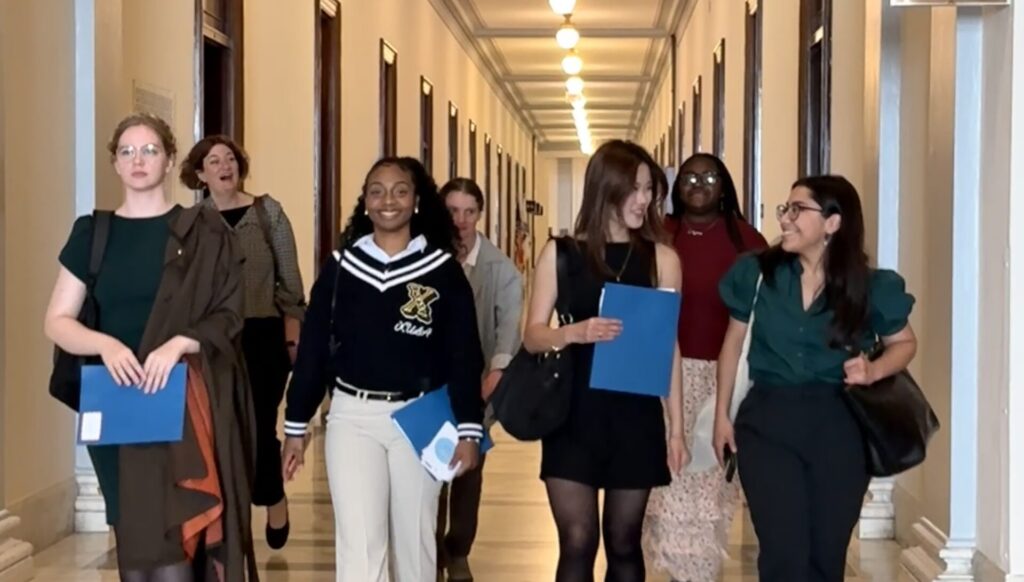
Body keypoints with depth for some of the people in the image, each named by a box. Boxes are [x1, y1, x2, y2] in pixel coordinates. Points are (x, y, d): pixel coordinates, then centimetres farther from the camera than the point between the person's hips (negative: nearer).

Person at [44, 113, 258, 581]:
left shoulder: (203, 233, 3)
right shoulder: (92, 233, 9)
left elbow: (229, 315, -1)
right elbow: (57, 321, 6)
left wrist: (178, 343, -20)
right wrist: (106, 344, -14)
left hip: (183, 405, -3)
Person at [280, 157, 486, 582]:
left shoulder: (443, 269, 0)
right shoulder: (340, 267, 3)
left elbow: (464, 356, -2)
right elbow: (312, 350, 5)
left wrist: (468, 431, -8)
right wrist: (295, 428, 4)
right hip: (352, 416, 0)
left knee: (415, 541, 10)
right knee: (358, 545, -6)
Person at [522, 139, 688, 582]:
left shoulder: (662, 258, 2)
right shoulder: (561, 253, 1)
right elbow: (533, 336, 0)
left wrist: (676, 428, 2)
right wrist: (575, 333, -21)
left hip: (636, 417, 1)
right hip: (573, 415, -1)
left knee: (623, 542, 10)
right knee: (577, 543, -3)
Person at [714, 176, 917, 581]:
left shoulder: (870, 287, -3)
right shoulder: (757, 274, 0)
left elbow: (904, 343, 12)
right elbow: (733, 344, 9)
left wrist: (874, 371, -9)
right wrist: (722, 414, 8)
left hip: (837, 427, 1)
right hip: (767, 422, 0)